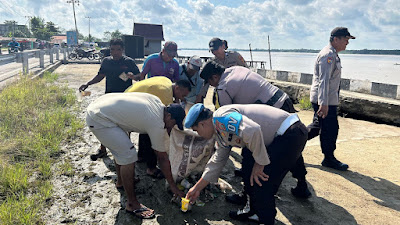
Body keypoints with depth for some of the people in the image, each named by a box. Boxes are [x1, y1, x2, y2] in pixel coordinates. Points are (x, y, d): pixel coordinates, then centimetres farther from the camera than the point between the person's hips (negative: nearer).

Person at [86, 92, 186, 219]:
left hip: (96, 107, 10)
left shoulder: (157, 101, 3)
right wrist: (173, 186, 0)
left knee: (121, 148, 26)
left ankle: (120, 181, 45)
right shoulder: (157, 125, -17)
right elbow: (162, 158, -9)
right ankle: (132, 204, -1)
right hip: (98, 120, -10)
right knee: (128, 156, -13)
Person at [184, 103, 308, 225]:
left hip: (291, 133, -10)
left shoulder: (221, 117, -16)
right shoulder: (221, 133, 16)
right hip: (279, 137, 10)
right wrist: (197, 188, 31)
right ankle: (253, 210, 32)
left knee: (261, 183, -8)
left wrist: (259, 163, -17)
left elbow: (252, 131, -31)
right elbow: (217, 162, 25)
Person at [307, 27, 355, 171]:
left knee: (318, 126, 17)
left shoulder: (333, 55, 17)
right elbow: (323, 80, -27)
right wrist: (324, 103, -32)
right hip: (324, 100, -10)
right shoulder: (328, 55, -17)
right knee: (330, 129, -1)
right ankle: (329, 159, 13)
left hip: (328, 100, 10)